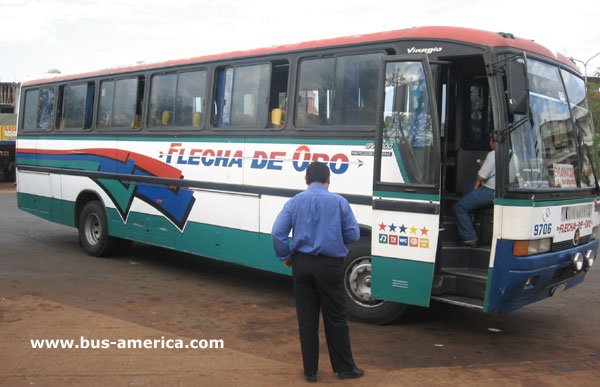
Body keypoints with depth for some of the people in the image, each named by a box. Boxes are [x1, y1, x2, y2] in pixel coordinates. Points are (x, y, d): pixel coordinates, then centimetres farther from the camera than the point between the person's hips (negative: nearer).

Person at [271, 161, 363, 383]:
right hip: (329, 265, -2)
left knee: (306, 320, 10)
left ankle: (310, 371, 18)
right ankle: (345, 368, 21)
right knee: (335, 319, 10)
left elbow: (277, 233, -6)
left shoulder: (294, 202, 1)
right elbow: (353, 235, -2)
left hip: (302, 264, 2)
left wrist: (285, 257, 8)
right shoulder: (339, 202, -4)